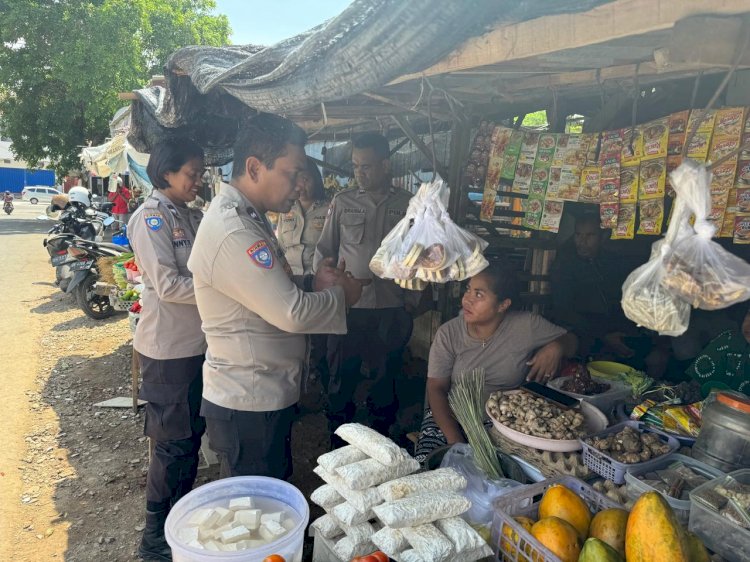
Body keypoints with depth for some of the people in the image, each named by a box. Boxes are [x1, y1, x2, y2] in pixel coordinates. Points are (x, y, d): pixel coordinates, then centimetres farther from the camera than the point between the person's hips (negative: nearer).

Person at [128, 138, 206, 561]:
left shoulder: (193, 217, 10)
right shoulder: (151, 217, -12)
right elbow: (168, 285, -20)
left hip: (198, 341, 7)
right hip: (169, 346, -7)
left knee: (193, 434, 17)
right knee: (174, 442, 3)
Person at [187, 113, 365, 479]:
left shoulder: (247, 217, 9)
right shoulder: (233, 233, -26)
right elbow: (293, 313, -28)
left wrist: (312, 282, -2)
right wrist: (341, 294, -10)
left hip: (266, 396, 10)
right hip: (249, 407, -10)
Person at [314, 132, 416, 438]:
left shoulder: (409, 204, 3)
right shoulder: (342, 201, 4)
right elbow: (324, 251, 8)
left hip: (391, 309, 0)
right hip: (347, 306, 0)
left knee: (385, 380, 13)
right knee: (341, 379, 9)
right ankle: (338, 444, 28)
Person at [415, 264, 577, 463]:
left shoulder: (527, 326, -6)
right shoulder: (448, 333, -6)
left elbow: (570, 340, 9)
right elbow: (436, 389, -8)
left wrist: (556, 348, -17)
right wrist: (454, 439, -21)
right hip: (451, 417, 0)